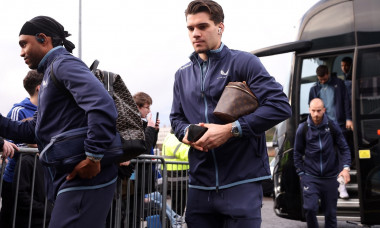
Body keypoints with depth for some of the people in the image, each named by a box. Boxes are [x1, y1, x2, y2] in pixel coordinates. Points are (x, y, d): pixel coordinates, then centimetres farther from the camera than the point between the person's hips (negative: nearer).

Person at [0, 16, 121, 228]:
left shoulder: (63, 63, -8)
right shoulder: (51, 71, 24)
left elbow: (101, 104, -25)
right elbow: (33, 130, 22)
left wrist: (93, 156, -26)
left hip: (86, 179, -10)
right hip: (71, 180, 10)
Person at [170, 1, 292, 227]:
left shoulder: (244, 62, -2)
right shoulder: (183, 74, 16)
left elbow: (280, 106, -11)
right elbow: (176, 117, 21)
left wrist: (231, 129, -18)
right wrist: (187, 132, -4)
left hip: (242, 182, -5)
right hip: (200, 184, 5)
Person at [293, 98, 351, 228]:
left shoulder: (332, 126, 1)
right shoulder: (303, 128, 0)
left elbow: (344, 148, 6)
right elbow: (297, 153, 8)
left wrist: (346, 167, -7)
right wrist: (301, 173, 3)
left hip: (330, 177, 1)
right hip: (310, 176, -1)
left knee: (330, 212, 7)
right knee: (310, 208, -15)